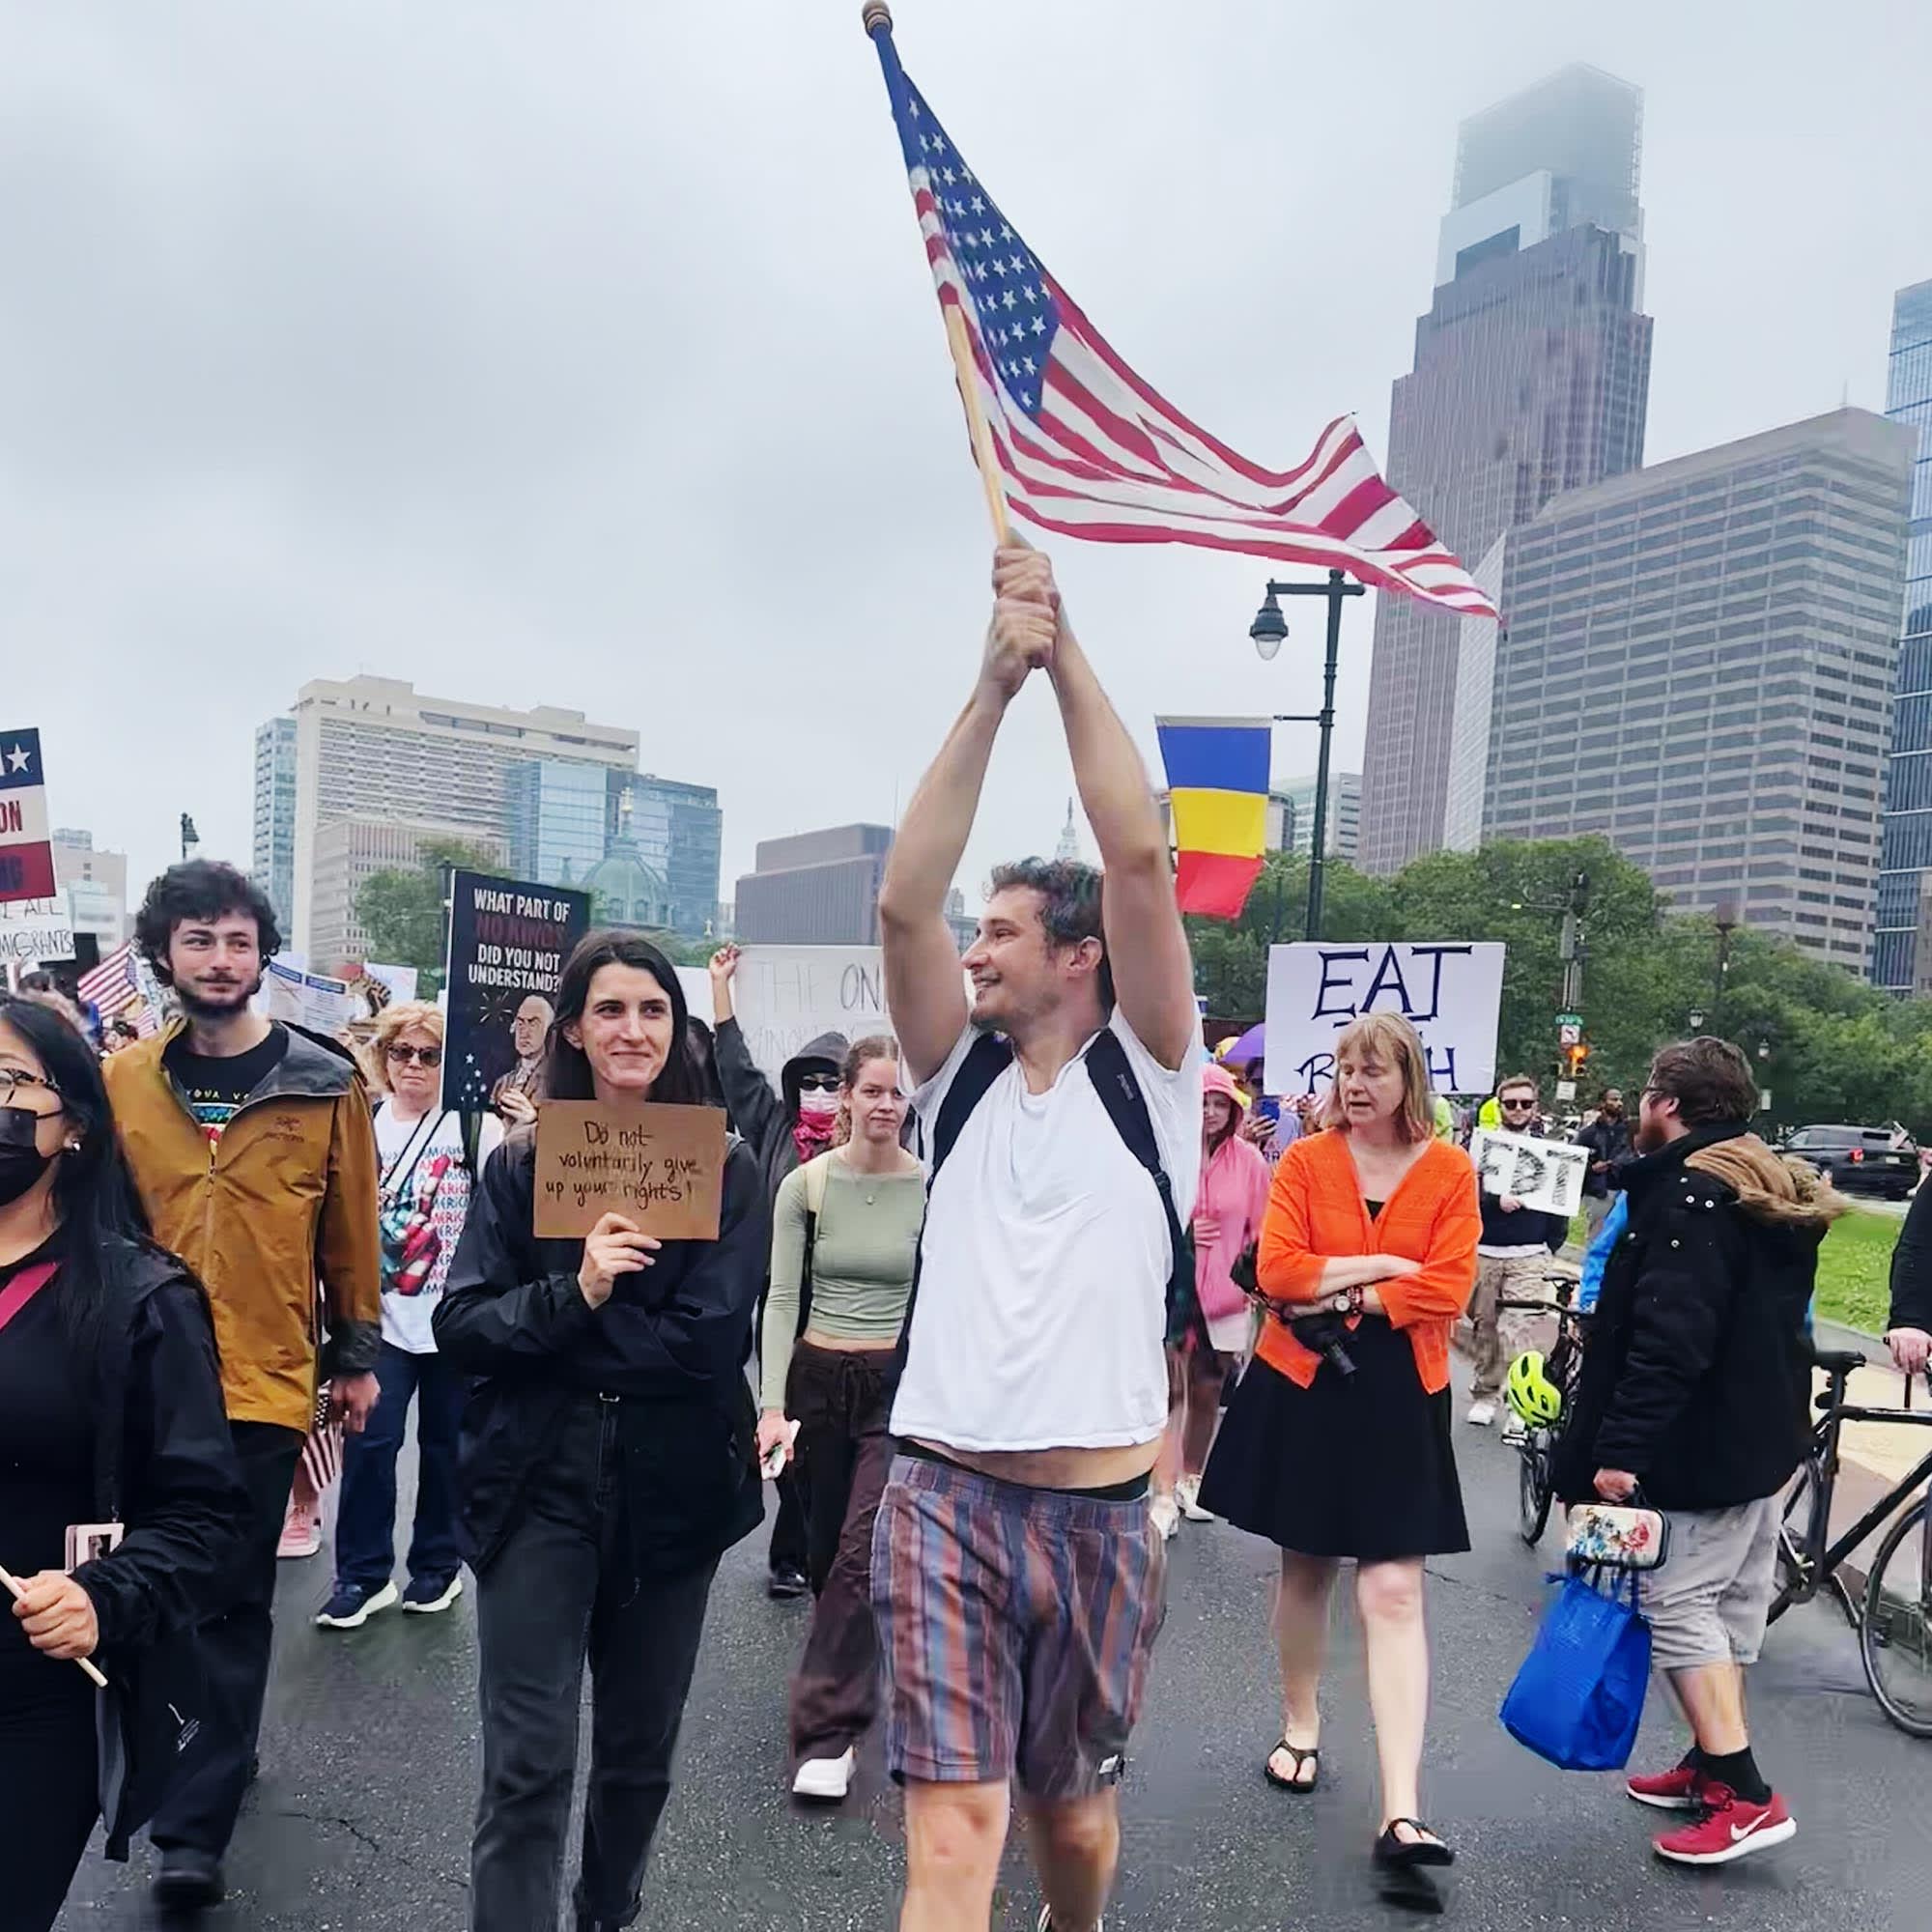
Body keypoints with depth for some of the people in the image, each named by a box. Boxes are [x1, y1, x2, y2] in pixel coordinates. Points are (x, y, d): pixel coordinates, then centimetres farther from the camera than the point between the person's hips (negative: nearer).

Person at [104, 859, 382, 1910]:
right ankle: (217, 1754, 40)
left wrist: (357, 1352, 5)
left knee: (230, 1603, 3)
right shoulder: (120, 1080, 1)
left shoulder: (324, 1083, -5)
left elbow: (351, 1228, 1)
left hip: (264, 1380, -3)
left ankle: (192, 1827, 13)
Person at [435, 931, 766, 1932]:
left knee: (640, 1748, 18)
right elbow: (459, 1326, -6)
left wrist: (544, 1338, -13)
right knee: (525, 1766, -1)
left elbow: (708, 1339, -13)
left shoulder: (726, 1170, -4)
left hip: (671, 1491, 1)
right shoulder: (519, 1164, 1)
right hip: (537, 1485, 0)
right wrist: (575, 1296, -22)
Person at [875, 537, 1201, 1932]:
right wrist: (995, 684, -14)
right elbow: (904, 899, -10)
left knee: (1075, 1813, 20)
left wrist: (1068, 653, -11)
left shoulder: (1148, 1072, -2)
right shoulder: (962, 1074, 4)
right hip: (944, 1497, 1)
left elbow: (1141, 854, -13)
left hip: (1099, 1511, 0)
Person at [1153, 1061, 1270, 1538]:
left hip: (1224, 1297, 3)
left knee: (1207, 1396, 15)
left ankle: (1190, 1481, 33)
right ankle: (1165, 1496, 2)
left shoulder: (1249, 1160, -1)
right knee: (1170, 1393, -4)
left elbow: (1262, 1231, 5)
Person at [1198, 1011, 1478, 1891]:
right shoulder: (1305, 1160, -2)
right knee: (1304, 1568, 16)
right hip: (1299, 1386, 1)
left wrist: (1343, 1296, -14)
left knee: (1394, 1594, -5)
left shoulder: (1450, 1171, -3)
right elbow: (1277, 1271, -10)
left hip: (1399, 1397, -1)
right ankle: (1300, 1726, 38)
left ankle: (1401, 1813, -5)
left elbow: (1448, 1289, -10)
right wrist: (1380, 1266, -15)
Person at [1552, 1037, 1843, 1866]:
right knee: (1730, 1602, 16)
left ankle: (1744, 1795, -4)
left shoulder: (1692, 1195, -20)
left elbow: (1670, 1340, -28)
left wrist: (1622, 1446, -27)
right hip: (1766, 1433, 10)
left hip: (1707, 1443, -10)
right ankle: (1712, 1764, 26)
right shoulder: (1774, 1189, 13)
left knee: (1677, 1603, -5)